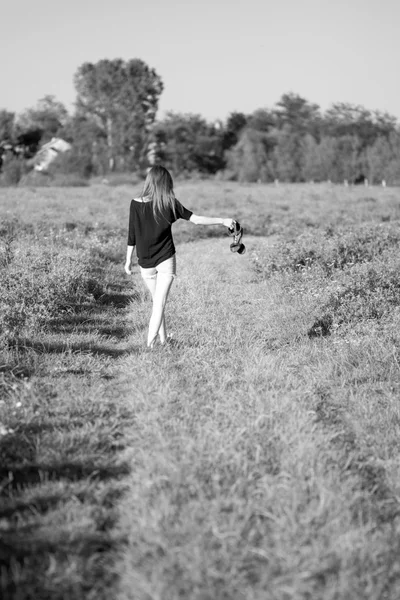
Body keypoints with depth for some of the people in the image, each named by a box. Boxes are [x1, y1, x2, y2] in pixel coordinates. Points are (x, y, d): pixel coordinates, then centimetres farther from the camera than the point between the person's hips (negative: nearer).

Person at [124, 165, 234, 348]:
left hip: (146, 264, 2)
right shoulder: (170, 204, -8)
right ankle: (150, 344, -12)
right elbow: (196, 220, -5)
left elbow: (132, 236, -3)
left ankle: (163, 340, 24)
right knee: (159, 304, -2)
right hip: (166, 260, -2)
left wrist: (128, 260, 8)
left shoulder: (136, 204, -7)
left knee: (157, 302, 18)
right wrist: (223, 221, 4)